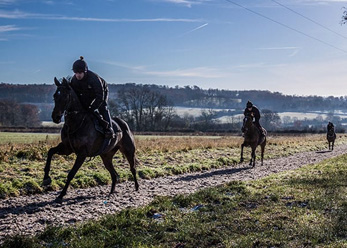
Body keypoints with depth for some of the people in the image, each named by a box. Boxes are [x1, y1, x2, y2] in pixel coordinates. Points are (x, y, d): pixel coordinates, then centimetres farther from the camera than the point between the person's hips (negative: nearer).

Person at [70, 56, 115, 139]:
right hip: (87, 96, 6)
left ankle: (109, 129, -30)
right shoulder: (74, 80, -22)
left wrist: (93, 108, -42)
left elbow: (100, 96, -39)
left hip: (102, 92, -6)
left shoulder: (94, 78, -39)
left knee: (102, 108, -24)